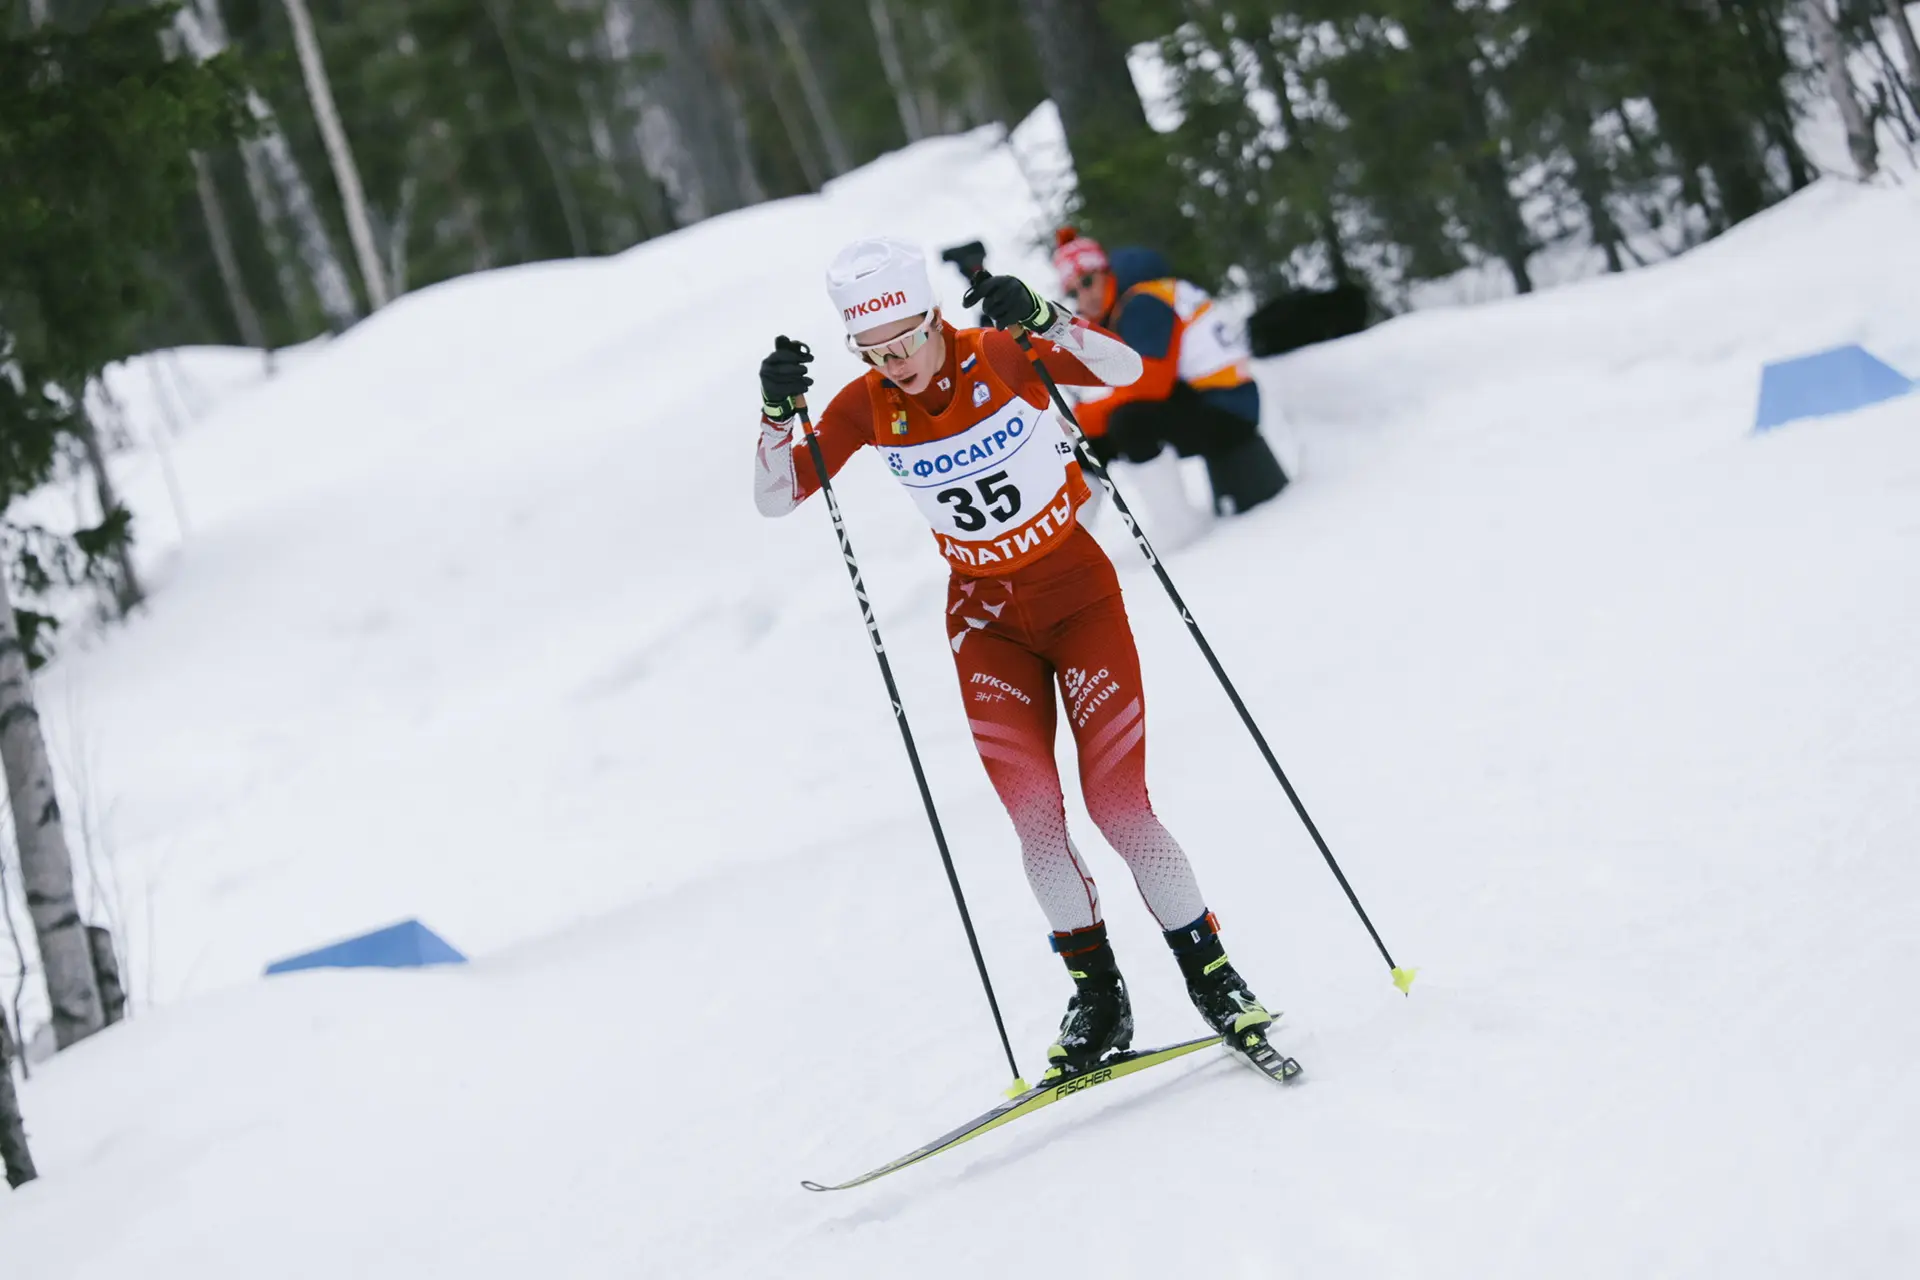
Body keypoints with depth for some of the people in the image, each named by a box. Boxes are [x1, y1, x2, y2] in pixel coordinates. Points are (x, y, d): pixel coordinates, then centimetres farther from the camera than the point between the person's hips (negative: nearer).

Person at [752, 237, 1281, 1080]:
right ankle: (1098, 997, 7)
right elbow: (774, 498, -10)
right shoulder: (868, 407, -7)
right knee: (1035, 819, -8)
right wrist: (779, 410, -27)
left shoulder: (1002, 355, -16)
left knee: (1118, 805, -10)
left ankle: (1213, 980, 5)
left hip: (1077, 591, -3)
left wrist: (1042, 321, -46)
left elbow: (1123, 370, -31)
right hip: (986, 618, 3)